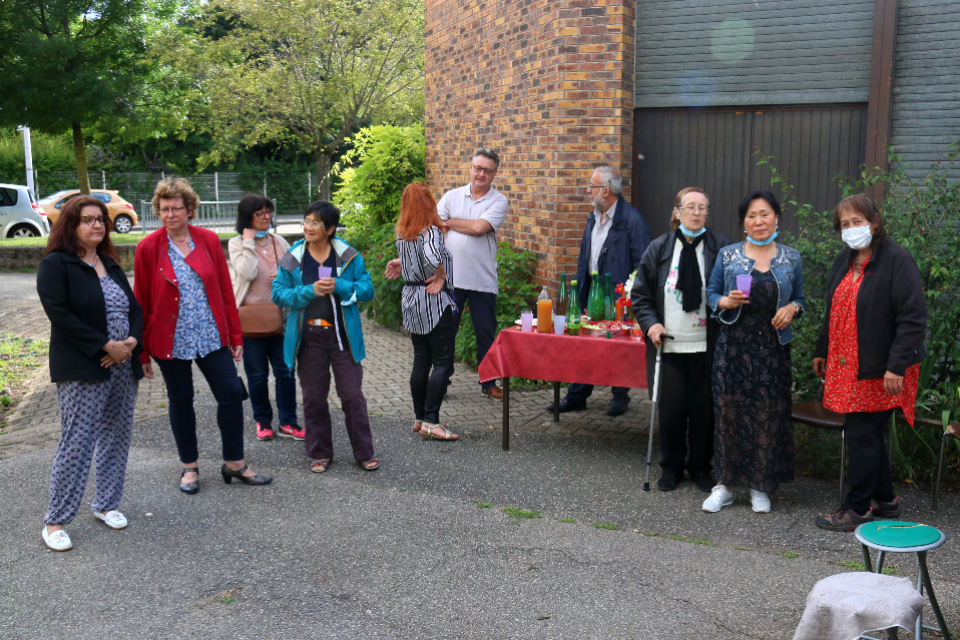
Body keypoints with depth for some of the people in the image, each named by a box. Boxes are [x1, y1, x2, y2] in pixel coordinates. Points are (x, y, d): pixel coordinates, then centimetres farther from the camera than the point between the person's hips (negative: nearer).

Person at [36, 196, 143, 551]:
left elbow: (135, 309, 15)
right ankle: (55, 521, 4)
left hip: (123, 366, 7)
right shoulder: (55, 265, -5)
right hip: (82, 371, -7)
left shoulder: (110, 265, 16)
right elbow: (61, 315, -15)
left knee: (118, 439, 10)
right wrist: (106, 346, -17)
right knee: (76, 444, -6)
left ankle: (106, 505, 25)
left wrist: (132, 341, -6)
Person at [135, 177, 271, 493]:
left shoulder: (208, 240, 1)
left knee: (232, 394, 1)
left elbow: (225, 290, 4)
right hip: (170, 340, -2)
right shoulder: (148, 248, -4)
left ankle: (234, 464, 16)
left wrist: (235, 335, 3)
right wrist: (142, 351, -1)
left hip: (211, 336, 2)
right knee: (180, 402, 10)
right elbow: (141, 302, -1)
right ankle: (189, 467, 26)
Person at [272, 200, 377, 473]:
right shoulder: (292, 259, 2)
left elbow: (367, 289, 1)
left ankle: (364, 453, 14)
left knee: (352, 395, 1)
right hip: (308, 337, 1)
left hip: (342, 335, -1)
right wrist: (310, 291, -16)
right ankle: (319, 453, 23)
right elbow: (278, 293, -1)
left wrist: (339, 286, -15)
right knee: (313, 397, 9)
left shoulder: (349, 256, 1)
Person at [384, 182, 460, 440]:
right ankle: (430, 421, -8)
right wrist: (441, 276, -18)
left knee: (421, 361, 14)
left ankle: (420, 418, 19)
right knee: (443, 363, -4)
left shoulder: (402, 234, 8)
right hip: (435, 303, -8)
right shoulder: (431, 231, -16)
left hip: (411, 301, 8)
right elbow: (433, 258, -33)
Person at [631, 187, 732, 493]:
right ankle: (671, 466, 24)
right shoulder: (658, 249, 5)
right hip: (668, 344, 1)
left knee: (703, 408, 7)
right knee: (670, 407, 6)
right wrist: (651, 323, -6)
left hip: (706, 346, -1)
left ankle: (700, 466, 25)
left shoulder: (722, 247, 1)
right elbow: (640, 294, 7)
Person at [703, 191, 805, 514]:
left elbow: (800, 298, 13)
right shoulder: (728, 255, 3)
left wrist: (792, 309, -9)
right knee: (729, 413, 2)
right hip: (734, 346, 0)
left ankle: (760, 487, 18)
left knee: (768, 415, 2)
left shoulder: (791, 258, 5)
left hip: (773, 349, 1)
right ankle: (724, 485, 15)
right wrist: (725, 302, -14)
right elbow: (711, 294, 8)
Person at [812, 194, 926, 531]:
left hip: (879, 370, -8)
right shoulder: (844, 260, 10)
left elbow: (913, 318, -18)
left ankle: (858, 509, 10)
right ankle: (884, 500, 31)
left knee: (861, 435, -3)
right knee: (869, 434, 16)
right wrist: (821, 351, 19)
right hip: (847, 366, 8)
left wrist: (897, 365, -22)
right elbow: (833, 311, 20)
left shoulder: (897, 260, -14)